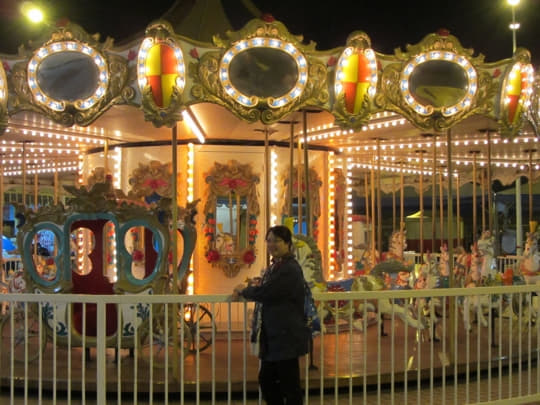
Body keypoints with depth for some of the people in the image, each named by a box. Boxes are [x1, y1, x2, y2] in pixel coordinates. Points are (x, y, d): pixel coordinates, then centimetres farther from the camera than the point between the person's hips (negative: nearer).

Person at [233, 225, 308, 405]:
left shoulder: (290, 269, -19)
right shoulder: (275, 266, 14)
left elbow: (265, 293, -23)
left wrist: (243, 290, -6)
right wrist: (254, 285, 2)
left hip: (287, 336, -10)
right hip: (273, 336, 10)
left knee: (289, 384, 0)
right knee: (266, 379, 16)